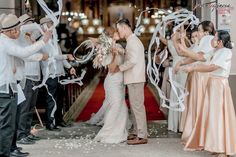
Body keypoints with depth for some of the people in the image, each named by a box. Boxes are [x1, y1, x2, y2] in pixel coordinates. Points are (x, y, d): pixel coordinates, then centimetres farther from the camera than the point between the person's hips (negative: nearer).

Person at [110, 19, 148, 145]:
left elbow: (132, 60, -24)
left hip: (135, 79, -10)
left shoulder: (133, 41, -15)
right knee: (134, 106, 14)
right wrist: (118, 67, 6)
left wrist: (119, 68, -13)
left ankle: (142, 136, -4)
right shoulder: (131, 41, 17)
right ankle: (136, 132, 23)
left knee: (138, 106, -7)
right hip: (133, 79, 10)